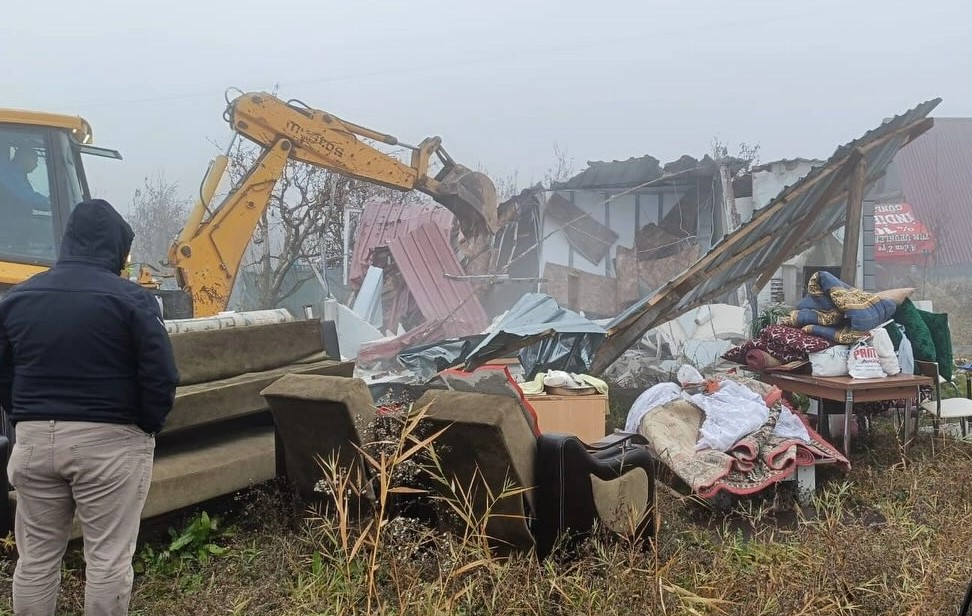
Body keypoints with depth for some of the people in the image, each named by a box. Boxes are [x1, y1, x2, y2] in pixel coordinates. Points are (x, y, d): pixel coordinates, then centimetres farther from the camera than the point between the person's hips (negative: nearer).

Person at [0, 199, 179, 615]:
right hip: (109, 440, -5)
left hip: (34, 438, 5)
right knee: (107, 557, 4)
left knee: (36, 556, 15)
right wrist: (148, 427, 3)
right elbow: (161, 377, -12)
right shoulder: (130, 298, -10)